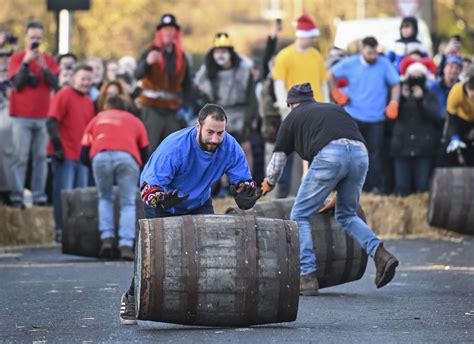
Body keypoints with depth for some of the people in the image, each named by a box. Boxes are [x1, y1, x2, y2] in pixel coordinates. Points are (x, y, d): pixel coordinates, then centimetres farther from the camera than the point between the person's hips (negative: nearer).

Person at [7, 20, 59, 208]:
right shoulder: (17, 58, 3)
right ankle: (16, 197, -8)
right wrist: (26, 62, -14)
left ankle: (39, 197, 1)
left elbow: (55, 83, -2)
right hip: (22, 117, -3)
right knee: (20, 157, -7)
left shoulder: (49, 59, 9)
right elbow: (17, 83, -8)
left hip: (42, 117, 3)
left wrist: (43, 66, -13)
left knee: (41, 157, 0)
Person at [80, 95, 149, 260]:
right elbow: (145, 155, 29)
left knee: (105, 198, 23)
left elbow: (84, 156, 26)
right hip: (127, 157, -1)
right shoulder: (135, 121, 33)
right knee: (128, 203, 10)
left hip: (100, 157, 1)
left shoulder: (97, 119, 33)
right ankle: (126, 245, -4)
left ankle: (107, 238, 8)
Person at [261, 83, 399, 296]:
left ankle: (308, 277, -1)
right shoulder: (335, 108, 35)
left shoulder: (293, 118, 24)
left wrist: (269, 184, 50)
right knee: (346, 215, 24)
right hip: (360, 154, 5)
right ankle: (381, 255, 2)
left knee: (300, 217, 9)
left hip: (329, 155, -5)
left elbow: (278, 158, 29)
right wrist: (340, 190, 47)